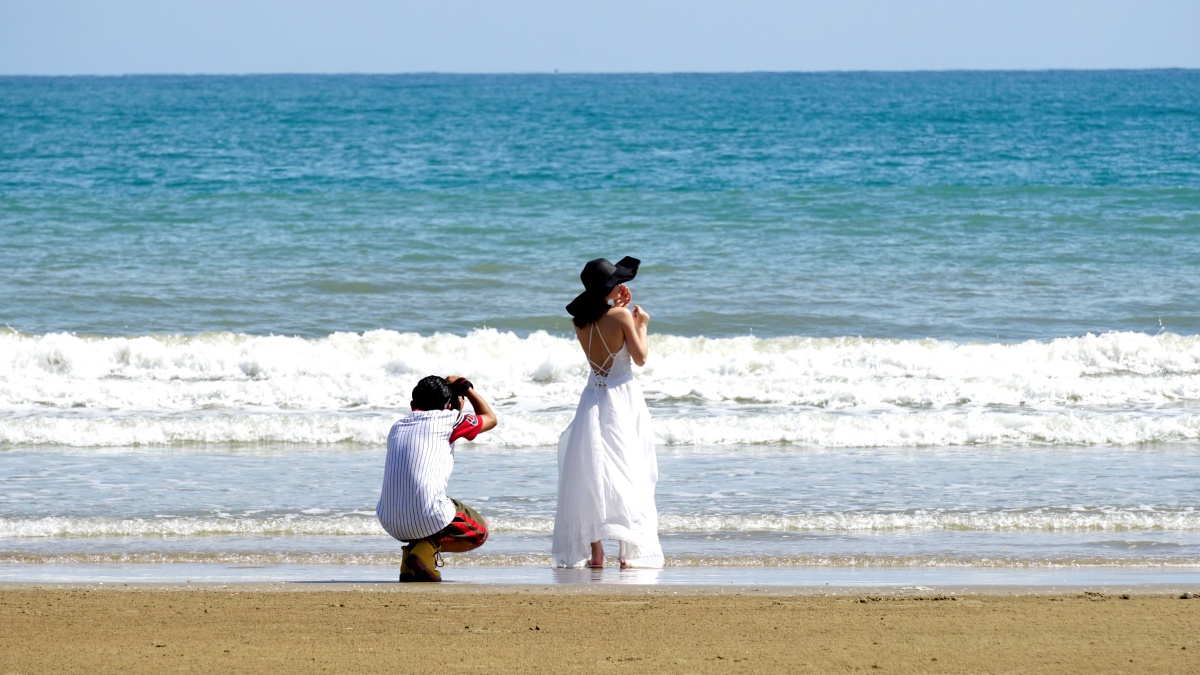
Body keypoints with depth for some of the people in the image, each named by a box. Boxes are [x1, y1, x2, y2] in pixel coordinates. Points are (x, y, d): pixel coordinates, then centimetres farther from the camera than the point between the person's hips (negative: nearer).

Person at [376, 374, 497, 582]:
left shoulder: (397, 427, 20)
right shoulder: (446, 419, 6)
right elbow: (490, 418, 22)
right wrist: (465, 387, 35)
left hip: (391, 523, 6)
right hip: (428, 518, -6)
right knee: (479, 531, 23)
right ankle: (428, 548, -4)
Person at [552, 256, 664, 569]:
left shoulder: (580, 321, 2)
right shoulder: (621, 316, -12)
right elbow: (640, 357, -8)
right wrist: (641, 325, 5)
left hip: (593, 399, 4)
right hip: (621, 399, -4)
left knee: (589, 475, 8)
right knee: (627, 473, 0)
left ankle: (595, 551, 4)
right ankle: (629, 551, -5)